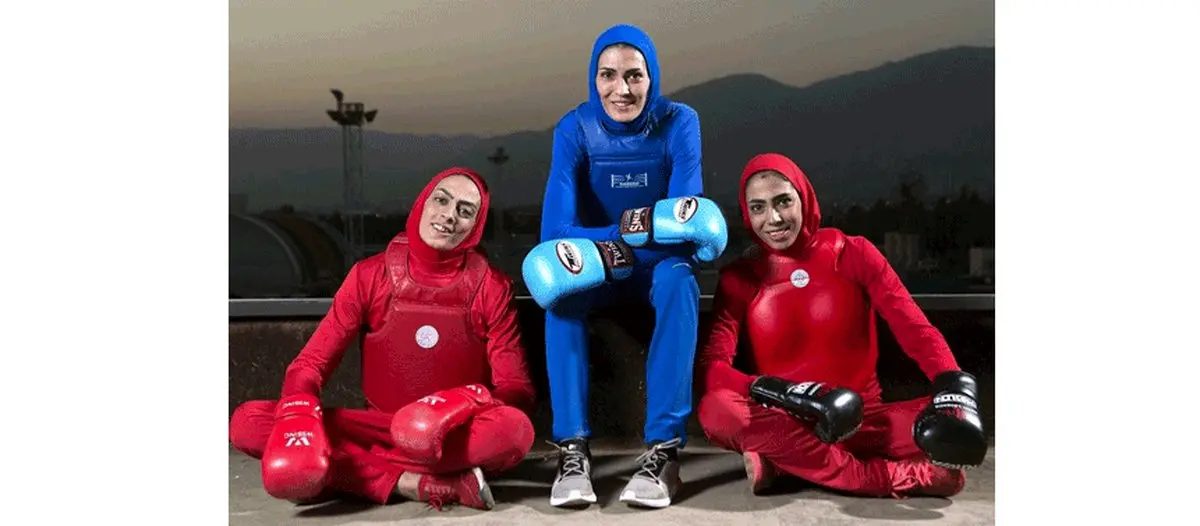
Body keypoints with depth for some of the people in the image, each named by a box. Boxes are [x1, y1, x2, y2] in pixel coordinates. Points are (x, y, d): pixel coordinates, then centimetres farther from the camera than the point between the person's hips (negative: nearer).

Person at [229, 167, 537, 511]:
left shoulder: (491, 287, -4)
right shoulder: (371, 275, -1)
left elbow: (518, 391, -6)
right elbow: (310, 362, -2)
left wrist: (468, 400, -29)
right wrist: (299, 415, -25)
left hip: (456, 434, -2)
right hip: (380, 427, 2)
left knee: (516, 429, -36)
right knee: (248, 422, -20)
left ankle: (345, 472, -27)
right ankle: (409, 484, -30)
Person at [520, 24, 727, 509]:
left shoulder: (679, 123, -14)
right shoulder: (574, 129, -13)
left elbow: (689, 224, -22)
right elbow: (555, 232, -24)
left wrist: (619, 250, -34)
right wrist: (648, 225, -33)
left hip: (658, 267, 0)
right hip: (599, 267, 1)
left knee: (679, 279, -35)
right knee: (558, 283, -32)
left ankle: (663, 448, -35)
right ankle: (572, 447, -31)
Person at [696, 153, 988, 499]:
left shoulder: (852, 253, 1)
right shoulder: (738, 277, 1)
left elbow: (915, 328, -9)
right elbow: (710, 364, -12)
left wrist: (953, 386, -29)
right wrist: (779, 393, -30)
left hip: (861, 422, 0)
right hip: (783, 423, 0)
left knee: (955, 419, -27)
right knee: (717, 411, -34)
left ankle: (785, 462, -25)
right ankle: (905, 478, -31)